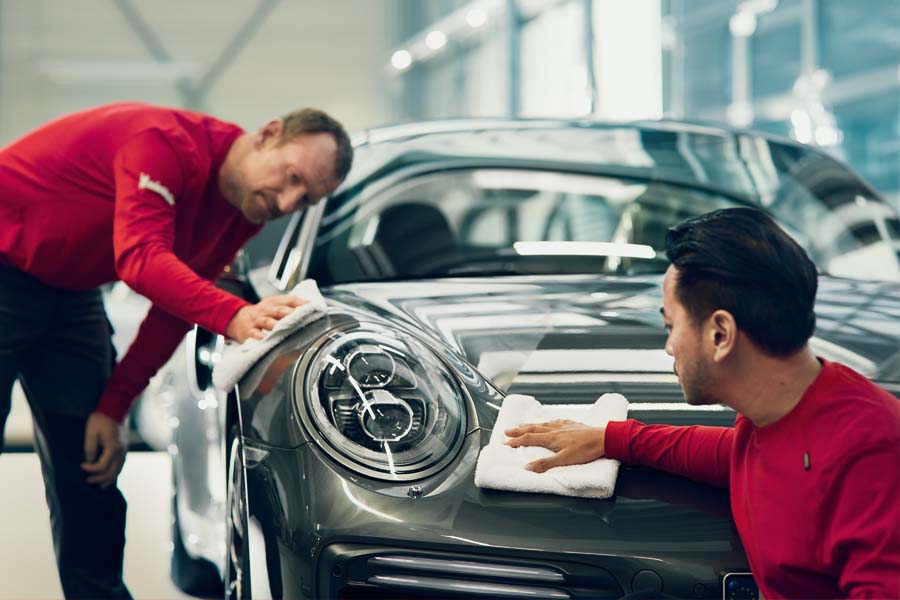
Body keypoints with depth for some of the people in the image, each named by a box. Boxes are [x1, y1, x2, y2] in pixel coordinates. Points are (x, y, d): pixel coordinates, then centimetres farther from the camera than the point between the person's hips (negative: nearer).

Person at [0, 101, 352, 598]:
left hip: (68, 294, 8)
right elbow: (141, 259, -39)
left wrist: (113, 407, -3)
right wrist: (234, 317, -52)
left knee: (90, 478, 3)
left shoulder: (246, 212, -2)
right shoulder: (165, 143, -28)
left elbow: (174, 312, 3)